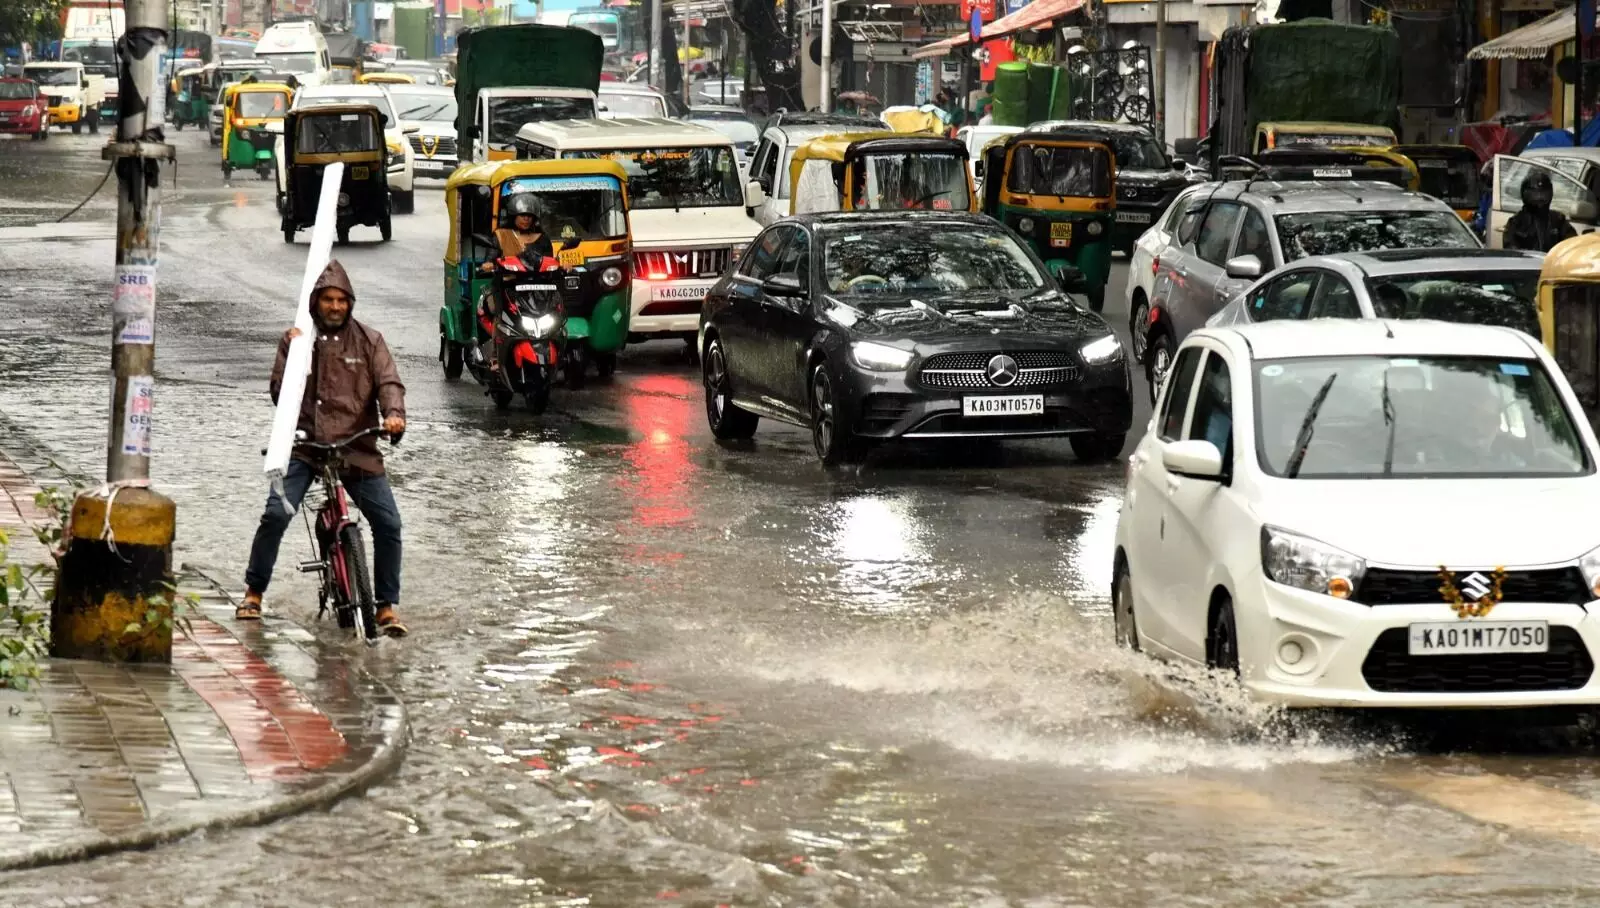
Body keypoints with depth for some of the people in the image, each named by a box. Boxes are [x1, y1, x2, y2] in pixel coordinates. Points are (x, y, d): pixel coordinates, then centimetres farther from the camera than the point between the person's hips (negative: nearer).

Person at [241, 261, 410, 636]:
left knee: (388, 523, -8)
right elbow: (279, 394, 4)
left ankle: (387, 605, 7)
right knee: (276, 514, -17)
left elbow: (389, 382, -3)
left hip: (356, 447, 1)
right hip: (305, 445, -1)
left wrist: (394, 413, -24)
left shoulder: (369, 341, 7)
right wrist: (294, 356, -12)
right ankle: (254, 592, 2)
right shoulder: (295, 339, 7)